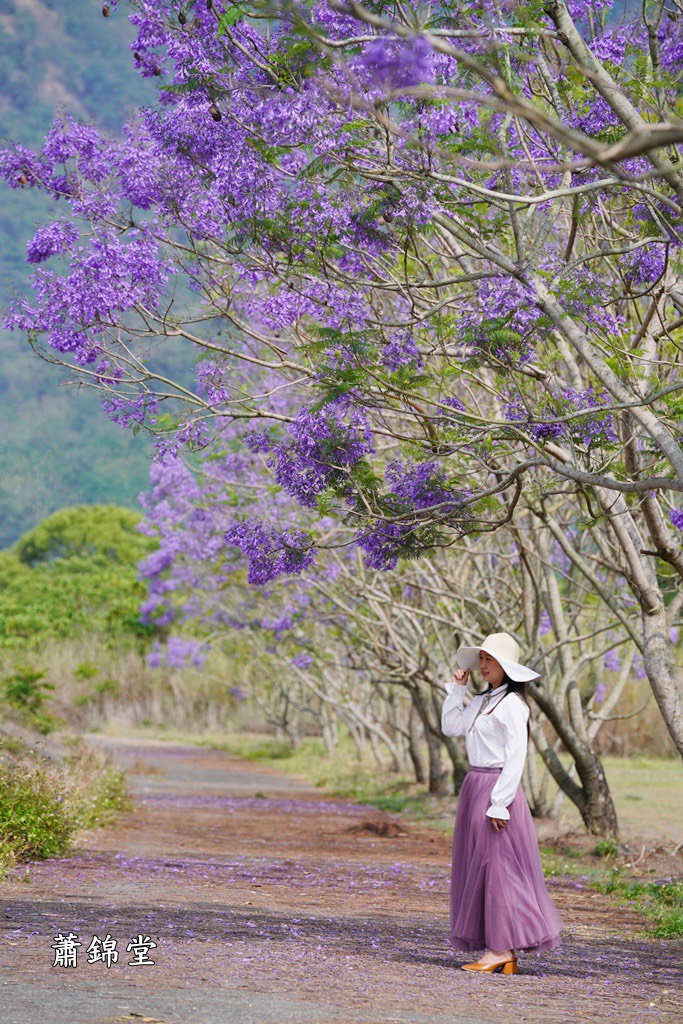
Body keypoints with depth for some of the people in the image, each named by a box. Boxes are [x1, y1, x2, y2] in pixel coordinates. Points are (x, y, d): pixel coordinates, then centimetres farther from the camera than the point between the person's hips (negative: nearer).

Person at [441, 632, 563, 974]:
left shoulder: (512, 704, -12)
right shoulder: (482, 701, 15)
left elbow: (515, 758, -16)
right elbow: (451, 727, 16)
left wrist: (499, 804, -20)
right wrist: (457, 689, 12)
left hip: (498, 788, -9)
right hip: (475, 787, 9)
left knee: (495, 865, -7)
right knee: (476, 866, 9)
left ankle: (502, 950, -4)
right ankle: (499, 949, 13)